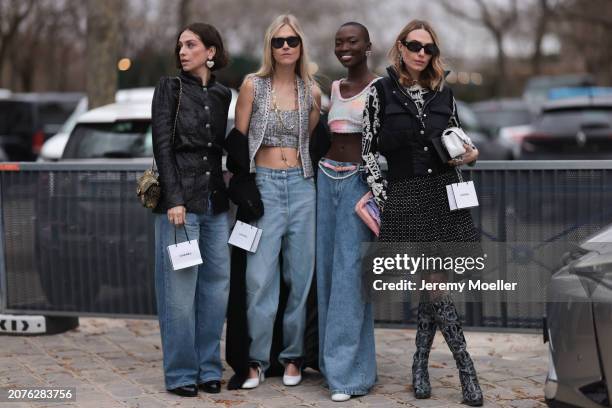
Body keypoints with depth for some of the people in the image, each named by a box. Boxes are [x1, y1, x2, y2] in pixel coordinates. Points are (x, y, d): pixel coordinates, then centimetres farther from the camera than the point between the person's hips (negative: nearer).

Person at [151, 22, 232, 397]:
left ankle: (209, 367, 16)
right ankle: (181, 373, 5)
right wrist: (174, 200, -14)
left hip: (215, 200, 5)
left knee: (217, 284, 6)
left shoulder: (222, 95, 12)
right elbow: (163, 146, -6)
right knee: (180, 287, -3)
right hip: (180, 198, -5)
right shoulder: (170, 88, 0)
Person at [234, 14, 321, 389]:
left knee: (300, 274, 5)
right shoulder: (253, 85, -1)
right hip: (263, 184, -3)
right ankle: (256, 359, 3)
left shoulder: (312, 91, 7)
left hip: (302, 185, 3)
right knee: (260, 276, -7)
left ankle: (293, 356, 17)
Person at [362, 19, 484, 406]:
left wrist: (471, 154, -3)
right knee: (435, 285, -5)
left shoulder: (443, 93, 9)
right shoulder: (381, 92, -1)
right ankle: (467, 371, 4)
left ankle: (421, 364, 17)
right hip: (404, 197, -3)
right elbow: (368, 150, 0)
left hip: (444, 193, 3)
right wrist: (383, 196, -6)